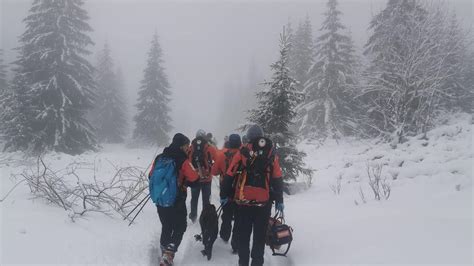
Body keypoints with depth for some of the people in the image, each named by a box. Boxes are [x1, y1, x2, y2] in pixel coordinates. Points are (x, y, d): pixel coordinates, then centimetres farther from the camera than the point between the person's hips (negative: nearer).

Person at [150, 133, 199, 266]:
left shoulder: (159, 158, 2)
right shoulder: (183, 161, -16)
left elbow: (151, 176, 12)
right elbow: (195, 180, -15)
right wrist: (184, 183, 5)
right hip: (177, 201, -6)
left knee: (166, 226, 22)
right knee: (180, 227, 10)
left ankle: (164, 253, 30)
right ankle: (168, 254, -2)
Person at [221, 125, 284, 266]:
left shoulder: (242, 152, -3)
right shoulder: (272, 154, 2)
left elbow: (230, 175, -2)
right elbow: (277, 180, 2)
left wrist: (224, 195, 8)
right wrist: (279, 200, 9)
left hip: (243, 200, 0)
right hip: (264, 202, 1)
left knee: (244, 234, 12)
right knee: (260, 235, 12)